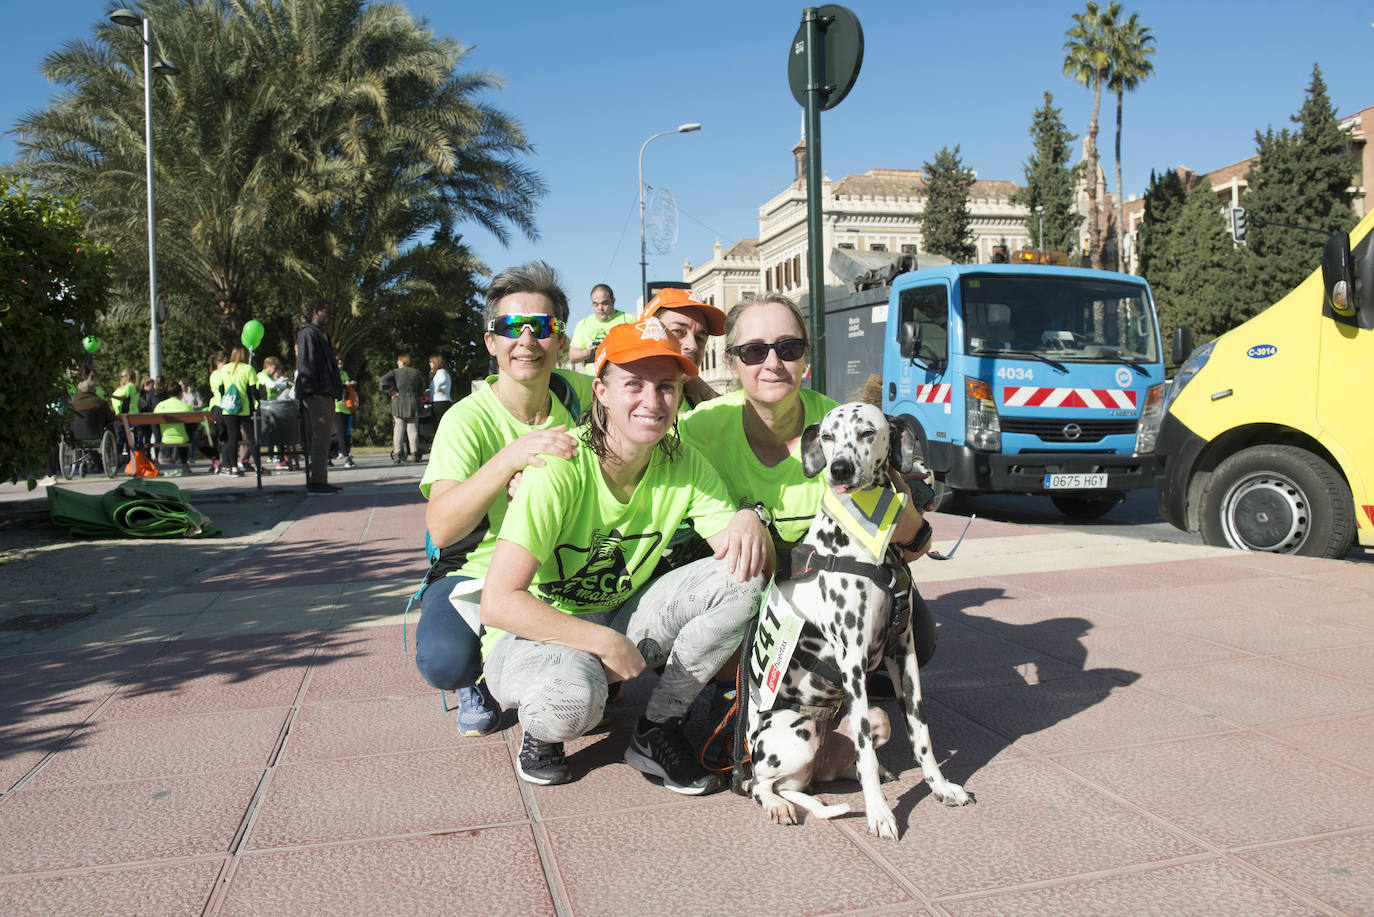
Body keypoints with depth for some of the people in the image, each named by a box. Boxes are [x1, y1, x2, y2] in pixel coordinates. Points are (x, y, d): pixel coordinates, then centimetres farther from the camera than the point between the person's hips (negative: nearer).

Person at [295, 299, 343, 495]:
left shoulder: (320, 335, 25)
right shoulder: (308, 333, -5)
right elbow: (305, 364, -14)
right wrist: (312, 390, -20)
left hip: (326, 394, 10)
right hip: (317, 395, -10)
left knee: (322, 438, 10)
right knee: (320, 438, -12)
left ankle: (320, 481, 14)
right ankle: (316, 483, -13)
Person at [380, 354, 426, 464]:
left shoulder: (395, 372, 5)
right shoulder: (416, 372, 11)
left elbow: (384, 381, -13)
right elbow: (421, 391, 8)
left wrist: (393, 391, -5)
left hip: (398, 402, -1)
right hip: (413, 402, 1)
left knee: (398, 429, 1)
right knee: (413, 429, 4)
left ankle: (396, 455, -5)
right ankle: (414, 454, -1)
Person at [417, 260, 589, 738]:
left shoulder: (577, 392, -7)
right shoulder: (467, 420, -19)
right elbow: (440, 528, -30)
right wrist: (511, 457, -44)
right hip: (477, 573, -3)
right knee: (444, 659, -33)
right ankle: (475, 682, 8)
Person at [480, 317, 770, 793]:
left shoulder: (684, 464, -8)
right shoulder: (560, 468, -25)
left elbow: (741, 555, -9)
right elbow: (498, 603, -28)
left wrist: (749, 520, -32)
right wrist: (605, 642, -29)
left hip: (622, 619, 5)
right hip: (535, 634, -5)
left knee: (742, 578, -16)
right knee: (572, 693, -40)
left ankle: (656, 731, -2)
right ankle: (542, 730, 1)